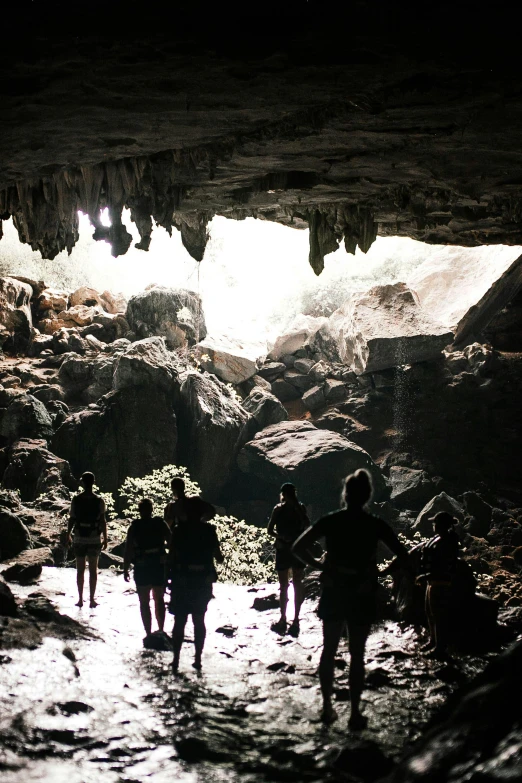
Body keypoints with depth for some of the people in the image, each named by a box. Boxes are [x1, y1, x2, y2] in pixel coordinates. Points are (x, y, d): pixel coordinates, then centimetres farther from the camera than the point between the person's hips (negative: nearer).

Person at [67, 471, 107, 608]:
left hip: (79, 539, 1)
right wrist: (105, 538, 3)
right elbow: (103, 521, -5)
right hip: (94, 539, -1)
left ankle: (80, 599, 11)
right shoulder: (99, 501, -6)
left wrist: (68, 535, 10)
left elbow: (72, 519, -2)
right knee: (93, 570, 6)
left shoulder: (76, 500, -4)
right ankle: (92, 600, 4)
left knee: (80, 570, 9)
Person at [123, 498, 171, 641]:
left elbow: (128, 550, -6)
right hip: (160, 566, 2)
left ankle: (148, 634, 2)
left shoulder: (134, 527, -3)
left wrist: (125, 569, 0)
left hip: (141, 568, -2)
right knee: (159, 599, 18)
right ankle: (161, 630, 18)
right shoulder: (161, 524, 0)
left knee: (144, 602, 6)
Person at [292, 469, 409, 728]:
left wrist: (318, 565, 3)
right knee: (357, 653, 6)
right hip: (362, 595, -1)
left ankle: (327, 706, 18)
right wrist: (384, 571, 2)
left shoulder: (330, 521, -4)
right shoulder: (375, 525, -6)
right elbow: (403, 555, -7)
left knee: (329, 649, 13)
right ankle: (355, 711, 7)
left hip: (333, 592, 1)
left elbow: (298, 547, -6)